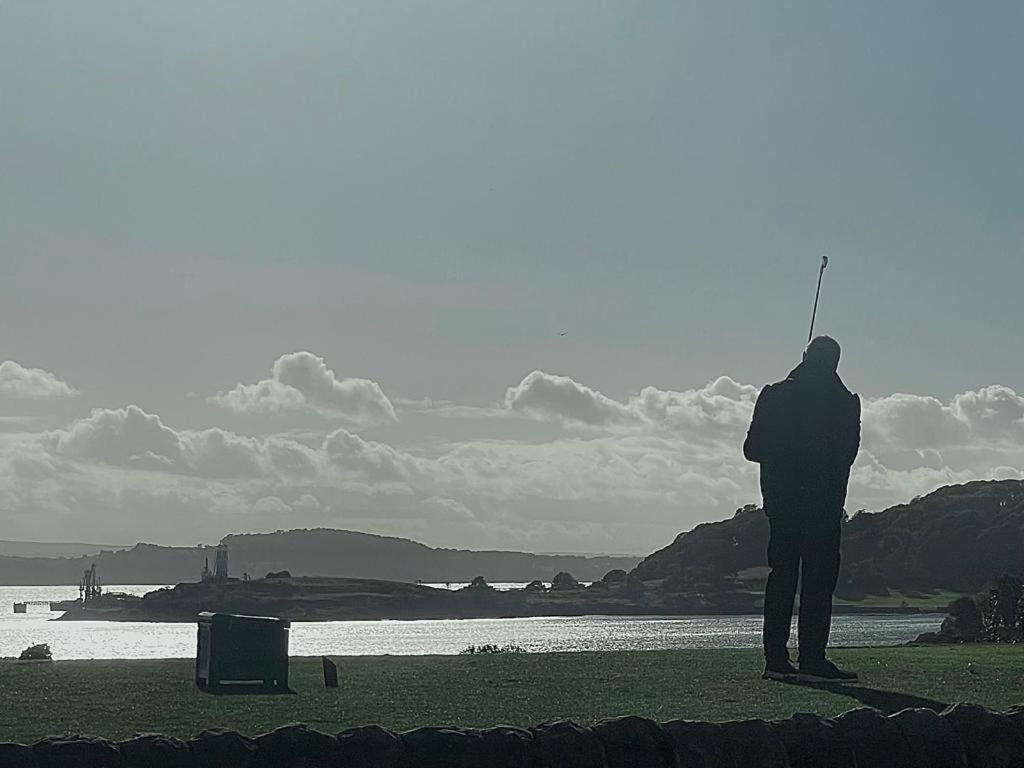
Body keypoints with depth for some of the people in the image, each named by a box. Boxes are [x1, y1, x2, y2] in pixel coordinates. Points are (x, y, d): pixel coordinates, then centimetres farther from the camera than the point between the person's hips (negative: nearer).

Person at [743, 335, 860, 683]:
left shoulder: (773, 396, 1)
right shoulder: (845, 403, -7)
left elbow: (752, 449, 2)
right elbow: (847, 453, -2)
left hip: (781, 501, 4)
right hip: (824, 503, -4)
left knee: (781, 576, 9)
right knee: (819, 580, -1)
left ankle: (776, 658, 7)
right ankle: (811, 659, -5)